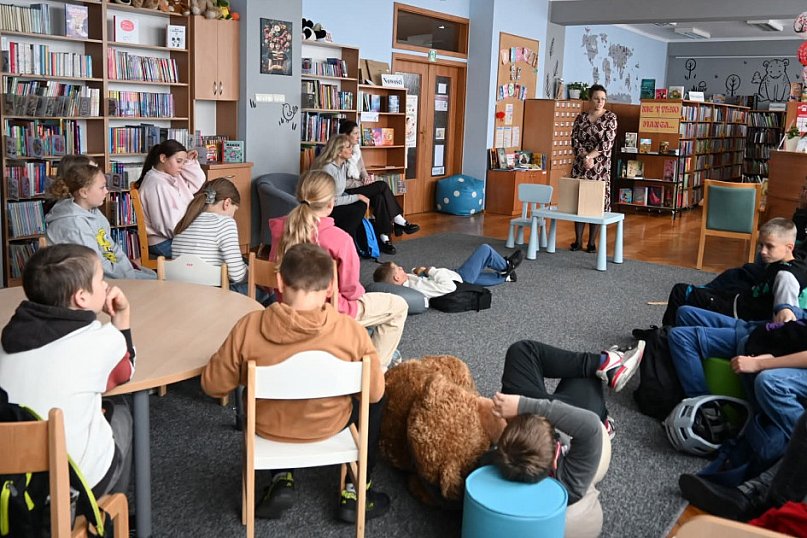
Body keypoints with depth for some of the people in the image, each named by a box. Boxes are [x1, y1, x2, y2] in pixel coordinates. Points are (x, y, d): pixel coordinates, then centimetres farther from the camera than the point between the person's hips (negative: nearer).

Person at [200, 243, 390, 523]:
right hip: (328, 426, -1)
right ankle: (356, 491, 27)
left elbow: (213, 385, -11)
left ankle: (282, 481, 23)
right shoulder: (352, 331, -24)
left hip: (268, 426, 1)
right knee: (376, 400, 29)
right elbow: (374, 394, -11)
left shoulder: (249, 327, -24)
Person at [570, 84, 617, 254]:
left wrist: (590, 157, -19)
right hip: (580, 165, 2)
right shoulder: (581, 117, 6)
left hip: (600, 167, -2)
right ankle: (578, 240, 12)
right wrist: (585, 157, -17)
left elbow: (607, 142, -11)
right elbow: (575, 140, -1)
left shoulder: (610, 117, -2)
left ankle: (592, 242, 7)